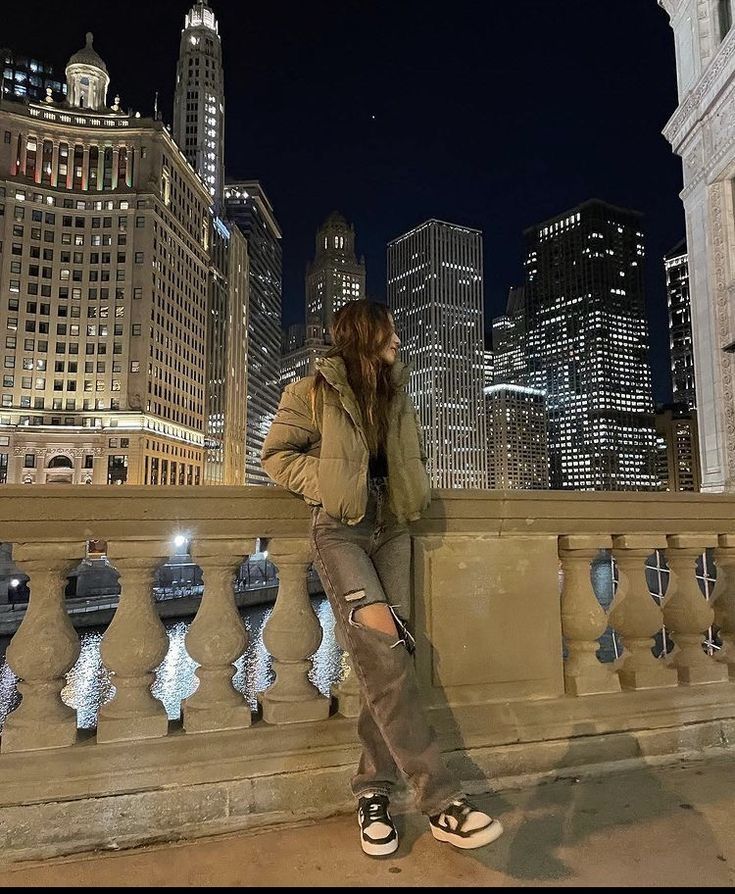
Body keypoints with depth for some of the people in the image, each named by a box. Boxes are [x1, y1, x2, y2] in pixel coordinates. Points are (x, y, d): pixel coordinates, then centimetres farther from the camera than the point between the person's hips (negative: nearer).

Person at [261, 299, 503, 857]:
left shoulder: (399, 396, 15)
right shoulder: (314, 392, -2)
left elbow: (416, 456, 27)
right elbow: (276, 455, 2)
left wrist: (412, 492, 9)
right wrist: (328, 486, -8)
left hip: (392, 529, 6)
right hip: (340, 532, -5)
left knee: (386, 656, -1)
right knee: (384, 650, -17)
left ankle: (374, 792, 12)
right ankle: (441, 800, -12)